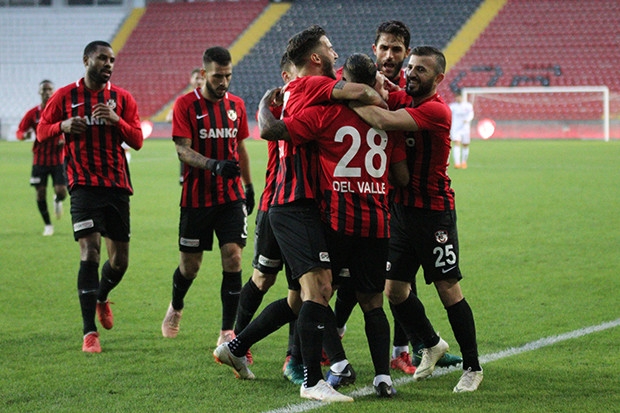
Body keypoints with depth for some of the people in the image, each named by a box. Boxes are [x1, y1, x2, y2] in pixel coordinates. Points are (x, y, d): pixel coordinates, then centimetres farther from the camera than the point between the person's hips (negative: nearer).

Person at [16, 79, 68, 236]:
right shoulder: (33, 113, -1)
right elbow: (19, 132, 2)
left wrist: (65, 140, -13)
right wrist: (25, 134, -21)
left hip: (58, 159, -1)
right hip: (39, 159, 1)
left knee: (61, 192, -10)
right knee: (41, 193, 0)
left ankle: (58, 201, 29)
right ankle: (48, 225, 18)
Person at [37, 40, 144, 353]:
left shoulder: (122, 98, 7)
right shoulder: (65, 96, 3)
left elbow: (137, 141, 2)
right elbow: (41, 131, 8)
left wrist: (116, 120, -16)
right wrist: (63, 126, -13)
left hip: (117, 186, 3)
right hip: (84, 185, -3)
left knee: (120, 260, 7)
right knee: (90, 253, -15)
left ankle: (101, 298, 42)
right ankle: (89, 333, -12)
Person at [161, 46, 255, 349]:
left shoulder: (236, 105, 7)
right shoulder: (186, 105, -7)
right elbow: (182, 150, -15)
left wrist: (249, 187, 21)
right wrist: (214, 165, -31)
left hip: (231, 196, 3)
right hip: (197, 197, -3)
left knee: (233, 258, -10)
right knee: (190, 265, 6)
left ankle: (227, 333, -5)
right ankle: (175, 308, 38)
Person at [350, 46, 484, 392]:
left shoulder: (436, 110, -19)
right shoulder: (403, 99, 6)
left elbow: (385, 121, -31)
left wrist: (348, 100, -23)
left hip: (434, 211, -7)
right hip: (402, 206, 7)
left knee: (448, 290, -3)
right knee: (395, 290, 8)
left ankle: (473, 367, 9)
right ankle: (432, 344, 32)